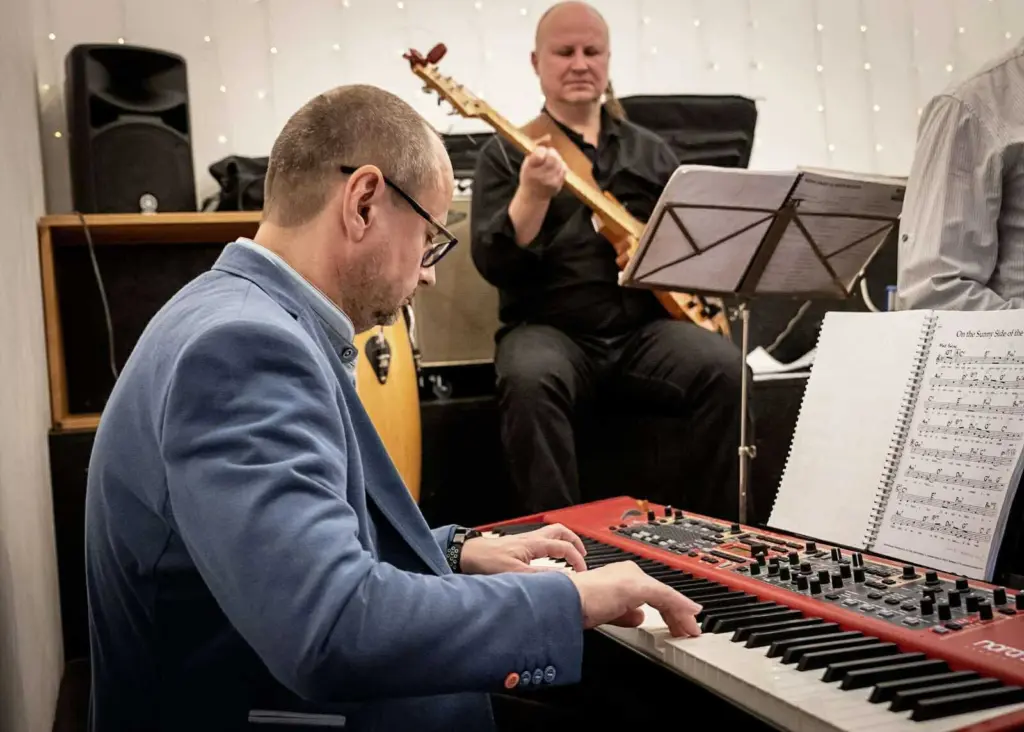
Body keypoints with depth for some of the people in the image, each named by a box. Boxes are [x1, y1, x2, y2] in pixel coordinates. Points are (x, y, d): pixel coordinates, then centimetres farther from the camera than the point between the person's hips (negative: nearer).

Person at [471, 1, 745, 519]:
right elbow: (493, 266, -8)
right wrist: (533, 195, -25)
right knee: (530, 380, -36)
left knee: (725, 369, -25)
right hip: (548, 329, -3)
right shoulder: (507, 152, 6)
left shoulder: (650, 150, 18)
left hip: (646, 327, 3)